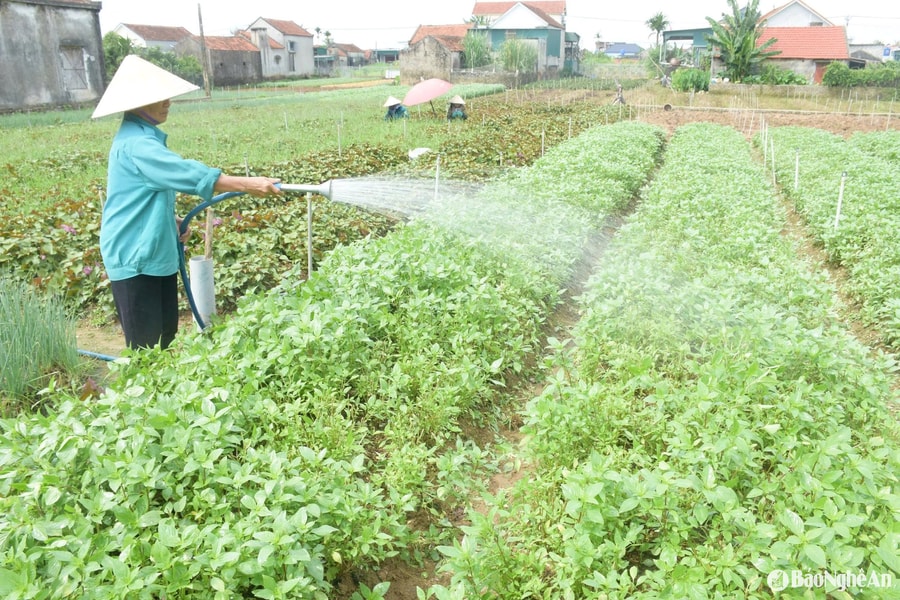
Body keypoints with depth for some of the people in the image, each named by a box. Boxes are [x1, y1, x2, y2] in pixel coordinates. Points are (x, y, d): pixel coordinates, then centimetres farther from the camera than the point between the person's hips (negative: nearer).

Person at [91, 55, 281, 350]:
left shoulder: (146, 136, 12)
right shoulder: (135, 144, -21)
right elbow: (188, 174, -30)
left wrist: (172, 220, 8)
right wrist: (249, 185, -32)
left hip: (157, 252, 10)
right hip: (134, 257, -10)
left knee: (166, 332, 16)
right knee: (145, 343, -2)